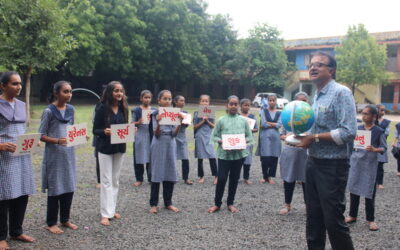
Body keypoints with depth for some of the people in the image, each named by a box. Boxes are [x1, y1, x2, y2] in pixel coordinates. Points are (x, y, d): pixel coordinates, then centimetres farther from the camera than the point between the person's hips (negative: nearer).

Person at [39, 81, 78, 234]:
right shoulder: (49, 111, -10)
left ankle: (65, 219, 26)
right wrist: (57, 141, -25)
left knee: (69, 186, 10)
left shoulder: (71, 109, 7)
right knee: (55, 188, 1)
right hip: (54, 155, -6)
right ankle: (51, 223, 16)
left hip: (69, 153, 6)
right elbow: (41, 135, -10)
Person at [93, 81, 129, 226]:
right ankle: (105, 214, 3)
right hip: (105, 148, -5)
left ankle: (112, 210, 22)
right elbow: (95, 130, -8)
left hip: (120, 148, 5)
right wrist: (104, 131, -27)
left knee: (115, 180, 12)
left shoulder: (123, 109, 4)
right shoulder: (102, 109, -10)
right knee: (106, 181, -3)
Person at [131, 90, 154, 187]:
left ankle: (151, 178, 15)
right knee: (139, 157, 2)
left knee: (151, 157, 4)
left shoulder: (154, 111, 9)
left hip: (151, 136, 2)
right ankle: (139, 179, 13)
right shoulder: (136, 110, 1)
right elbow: (132, 123, 1)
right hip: (140, 136, -2)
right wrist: (138, 123, -18)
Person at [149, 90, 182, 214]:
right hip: (159, 146, -3)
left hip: (170, 145, 4)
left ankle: (168, 203, 19)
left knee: (170, 173, 6)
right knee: (156, 173, -1)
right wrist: (158, 122, -27)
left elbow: (174, 134, -1)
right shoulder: (155, 114, -5)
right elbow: (156, 134, -10)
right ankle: (153, 204, 9)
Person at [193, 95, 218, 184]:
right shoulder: (197, 113, 1)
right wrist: (202, 121, -11)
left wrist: (207, 121, -11)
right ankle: (201, 176, 19)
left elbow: (214, 126, 5)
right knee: (200, 157, 6)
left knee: (212, 157, -9)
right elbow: (194, 127, 0)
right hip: (200, 137, 0)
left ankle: (216, 176, 1)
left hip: (209, 137, 0)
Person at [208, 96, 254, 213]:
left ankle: (230, 203, 25)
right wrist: (221, 141, -16)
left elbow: (250, 137, 7)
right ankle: (217, 203, 15)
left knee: (234, 179, 11)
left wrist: (243, 142, -12)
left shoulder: (243, 120, 4)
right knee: (221, 179, -1)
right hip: (224, 154, -2)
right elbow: (214, 136, 2)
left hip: (239, 154, 2)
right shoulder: (221, 120, 0)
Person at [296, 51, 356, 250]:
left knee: (333, 220, 1)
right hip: (313, 163, 8)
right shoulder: (316, 96, 12)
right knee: (313, 217, 16)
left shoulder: (341, 93, -14)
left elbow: (348, 132, -23)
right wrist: (303, 136, 2)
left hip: (333, 165, -8)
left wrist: (314, 138, -18)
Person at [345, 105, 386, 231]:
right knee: (354, 189, 9)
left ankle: (370, 219, 16)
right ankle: (352, 215, 22)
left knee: (369, 192, 2)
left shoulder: (379, 131, -4)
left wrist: (375, 149, -22)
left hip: (370, 164, -3)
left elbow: (384, 148, -3)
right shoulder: (358, 129, 5)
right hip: (355, 162, 4)